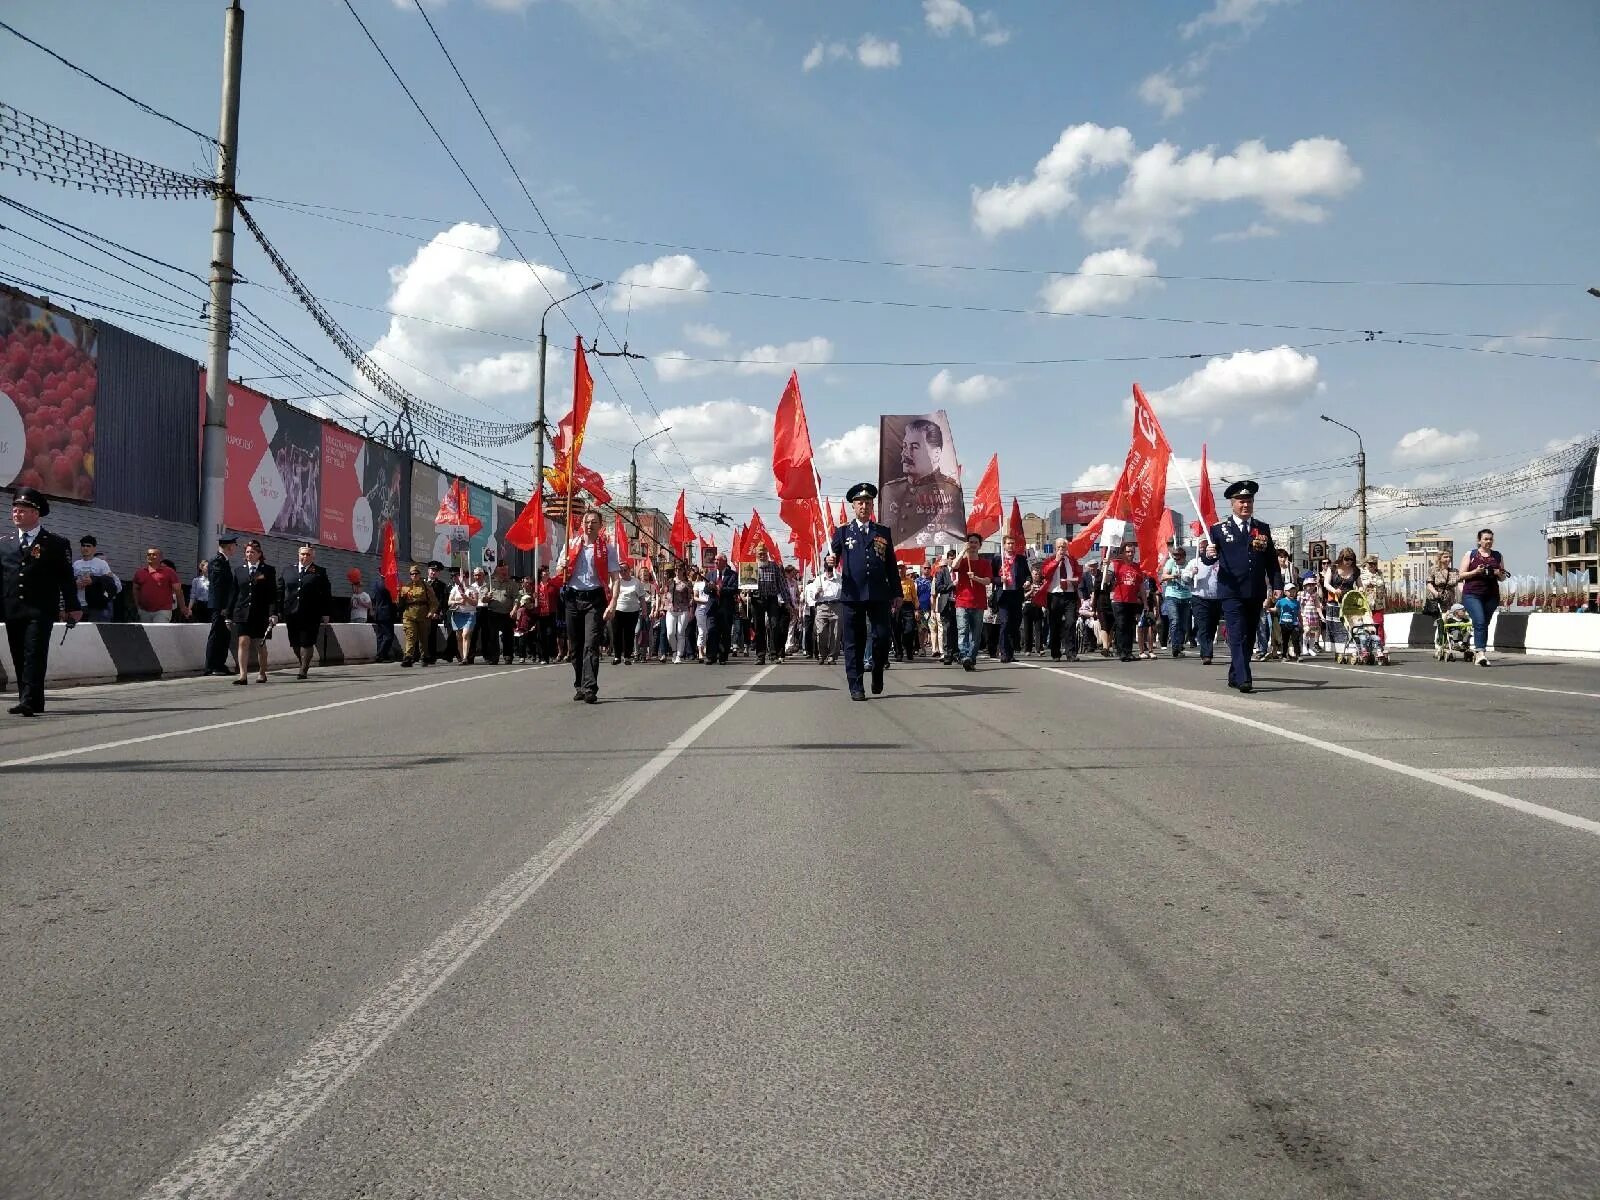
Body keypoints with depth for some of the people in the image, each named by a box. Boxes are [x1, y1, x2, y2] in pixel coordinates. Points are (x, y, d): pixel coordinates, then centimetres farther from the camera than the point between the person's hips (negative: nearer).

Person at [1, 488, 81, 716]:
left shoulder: (56, 544, 4)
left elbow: (67, 577, 2)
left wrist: (72, 607, -3)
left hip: (40, 610, -5)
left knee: (34, 655, -12)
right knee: (19, 658, 7)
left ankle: (29, 701, -17)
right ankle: (33, 703, 14)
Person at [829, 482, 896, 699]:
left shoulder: (884, 532, 14)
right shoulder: (842, 532, 11)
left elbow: (891, 564, 14)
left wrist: (896, 592, 10)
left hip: (879, 594, 1)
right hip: (851, 594, -1)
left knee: (882, 637, -3)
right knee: (853, 642, 1)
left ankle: (877, 673, 22)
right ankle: (855, 686, 7)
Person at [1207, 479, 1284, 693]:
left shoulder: (1263, 529, 12)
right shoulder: (1219, 529, 3)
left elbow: (1272, 560, 12)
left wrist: (1277, 585, 4)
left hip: (1256, 594, 4)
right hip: (1231, 593, -4)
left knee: (1248, 637, 9)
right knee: (1238, 636, -11)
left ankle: (1234, 676, 21)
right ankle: (1244, 679, -16)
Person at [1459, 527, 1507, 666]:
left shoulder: (1497, 556, 15)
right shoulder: (1470, 554, 6)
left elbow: (1503, 577, 18)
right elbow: (1462, 575, 2)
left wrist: (1498, 574, -5)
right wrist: (1475, 572, -15)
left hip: (1491, 596, 4)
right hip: (1472, 594, -4)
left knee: (1485, 624, 6)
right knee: (1479, 622, -19)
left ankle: (1477, 653, 15)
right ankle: (1480, 653, -25)